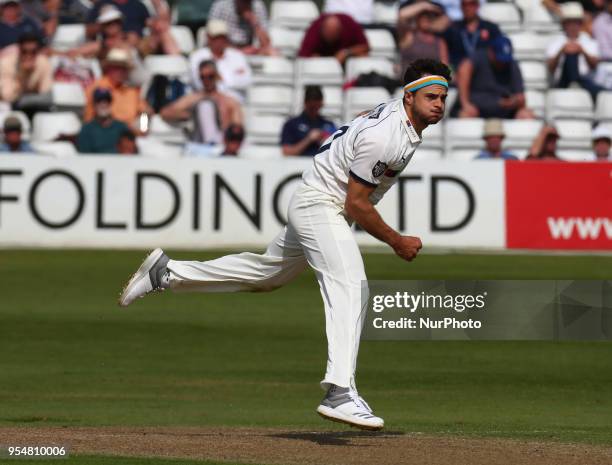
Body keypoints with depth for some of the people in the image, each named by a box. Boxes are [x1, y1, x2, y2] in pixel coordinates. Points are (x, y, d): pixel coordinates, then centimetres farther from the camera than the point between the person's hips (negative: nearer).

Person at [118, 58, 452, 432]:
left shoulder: (403, 112, 1)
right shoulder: (382, 136, -28)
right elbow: (356, 205, -23)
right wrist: (397, 242, -14)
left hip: (311, 205, 10)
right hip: (320, 205, -10)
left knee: (267, 272, 23)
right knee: (349, 286, -26)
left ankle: (167, 272, 33)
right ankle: (340, 393, -40)